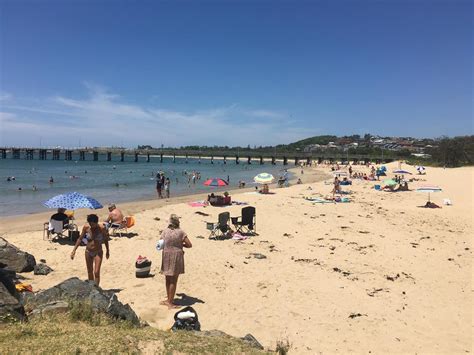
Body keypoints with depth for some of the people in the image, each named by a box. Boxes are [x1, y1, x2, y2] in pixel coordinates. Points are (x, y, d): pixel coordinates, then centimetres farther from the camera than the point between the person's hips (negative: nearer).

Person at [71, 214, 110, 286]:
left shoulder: (102, 228, -16)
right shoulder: (86, 227, -11)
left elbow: (106, 240, -1)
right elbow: (80, 239, 1)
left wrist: (107, 251, 9)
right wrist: (74, 250, -2)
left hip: (98, 252, -3)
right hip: (88, 252, 3)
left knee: (96, 272, -10)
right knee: (90, 272, 15)